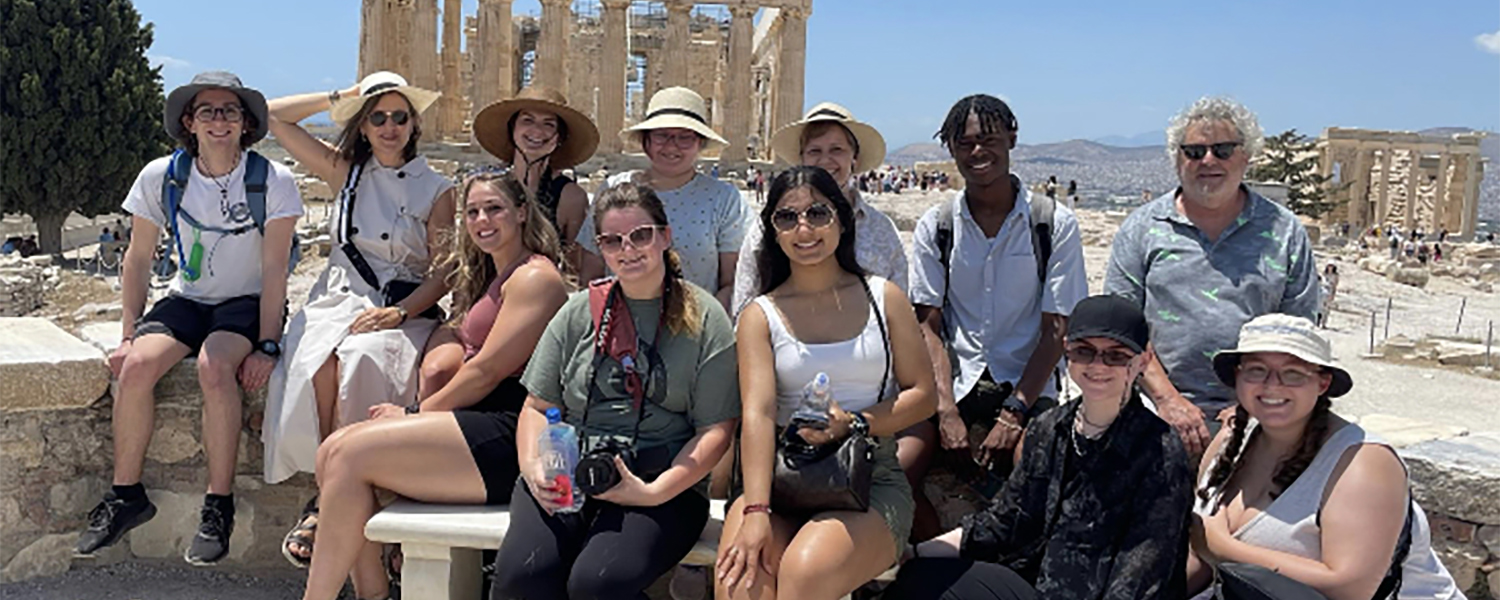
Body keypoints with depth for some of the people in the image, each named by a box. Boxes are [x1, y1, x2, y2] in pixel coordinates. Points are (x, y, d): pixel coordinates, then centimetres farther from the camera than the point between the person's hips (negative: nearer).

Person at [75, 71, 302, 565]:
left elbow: (274, 269, -12)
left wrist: (268, 345, -19)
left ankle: (219, 506, -21)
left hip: (248, 302, -3)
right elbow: (139, 258, 5)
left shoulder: (273, 181, -11)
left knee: (214, 367, -34)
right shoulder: (162, 176, -2)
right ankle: (126, 495, -6)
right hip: (186, 299, 3)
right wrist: (128, 334, -1)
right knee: (136, 366, -25)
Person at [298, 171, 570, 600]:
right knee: (333, 450, -2)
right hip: (481, 426, 10)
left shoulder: (535, 278, -6)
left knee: (351, 455, -17)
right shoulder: (495, 278, 25)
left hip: (508, 436, -10)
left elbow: (488, 370, -13)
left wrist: (416, 413, -4)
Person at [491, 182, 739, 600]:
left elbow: (716, 429, -1)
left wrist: (656, 491, -14)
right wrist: (533, 466, -7)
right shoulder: (579, 311, 14)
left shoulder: (703, 318, 4)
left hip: (664, 483, -2)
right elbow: (538, 407, 14)